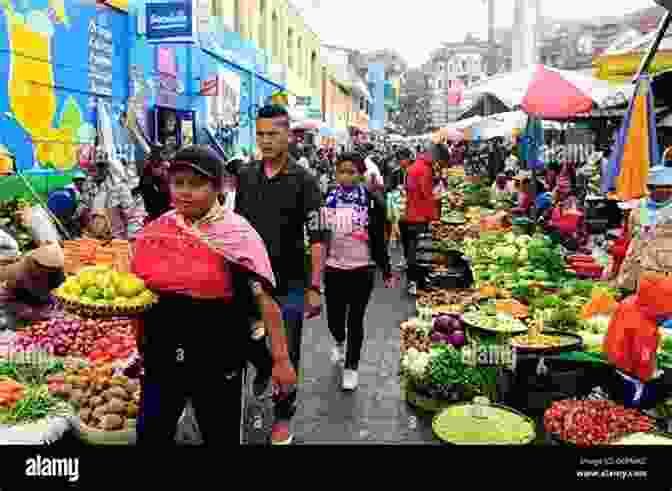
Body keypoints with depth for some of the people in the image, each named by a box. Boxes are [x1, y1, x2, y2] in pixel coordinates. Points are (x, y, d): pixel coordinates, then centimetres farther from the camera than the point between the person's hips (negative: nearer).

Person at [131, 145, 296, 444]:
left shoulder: (236, 233, -12)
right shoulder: (155, 231, 3)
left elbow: (265, 300, -14)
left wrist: (280, 359, -16)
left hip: (217, 355, -4)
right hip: (161, 352, 4)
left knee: (220, 434, 13)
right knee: (151, 434, 16)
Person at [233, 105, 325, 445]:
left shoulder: (303, 181, -8)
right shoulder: (246, 176, 5)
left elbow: (317, 237, -11)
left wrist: (315, 287, -16)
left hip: (289, 283, -3)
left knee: (287, 354, 9)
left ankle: (283, 416, 28)